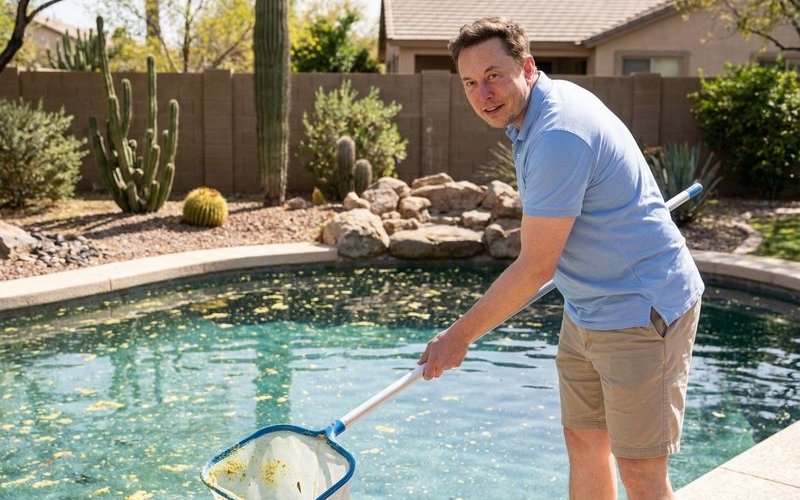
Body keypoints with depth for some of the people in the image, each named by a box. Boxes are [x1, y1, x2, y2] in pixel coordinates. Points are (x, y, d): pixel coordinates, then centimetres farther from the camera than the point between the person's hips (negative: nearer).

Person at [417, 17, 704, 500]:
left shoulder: (559, 136, -27)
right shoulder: (542, 106, 5)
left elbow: (536, 267, -23)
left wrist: (460, 336, -13)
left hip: (643, 310, -10)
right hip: (587, 310, 10)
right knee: (583, 440, 16)